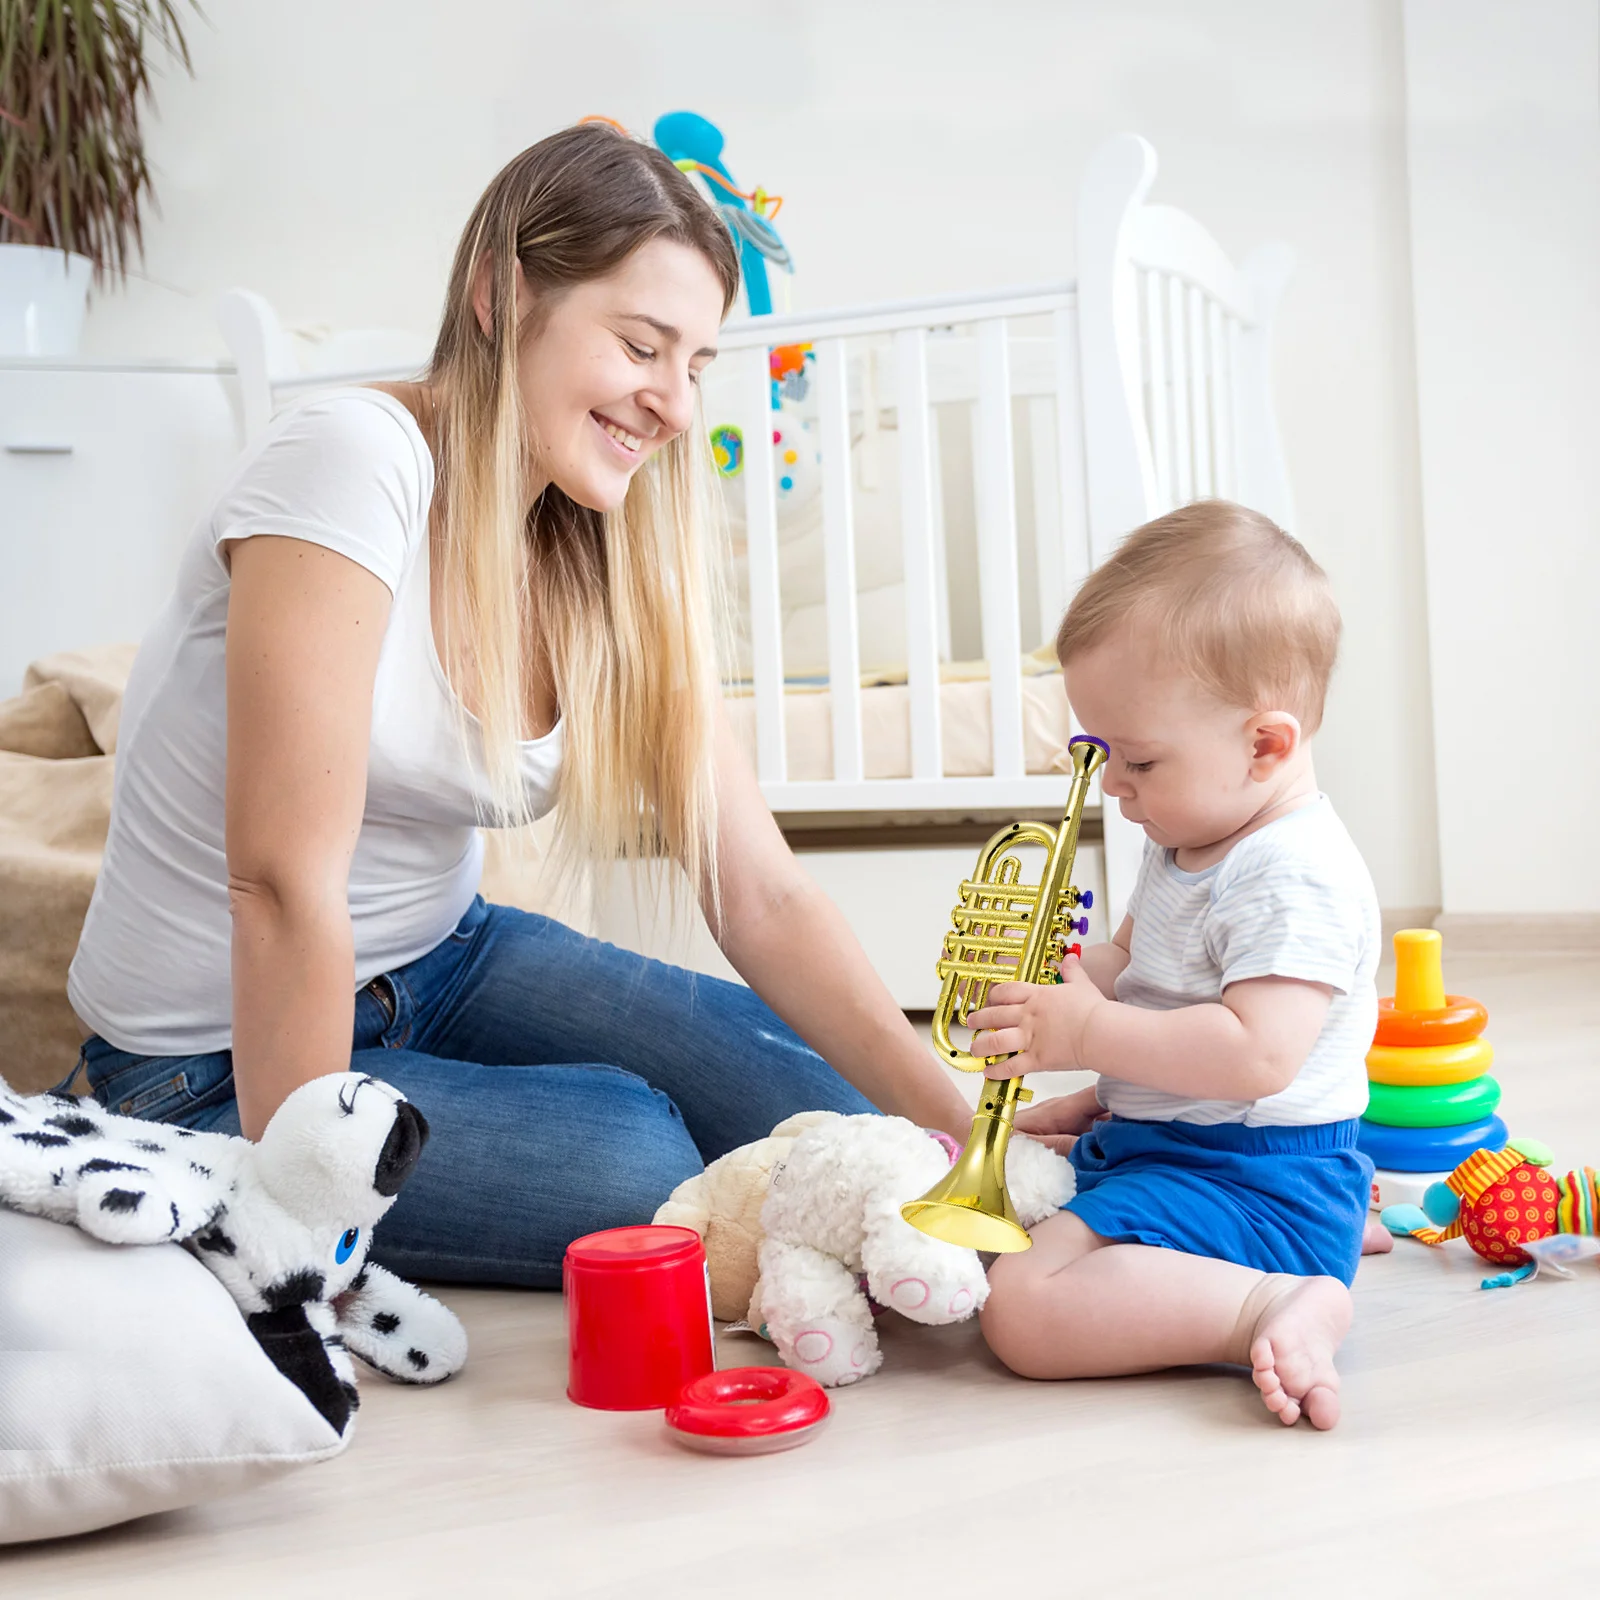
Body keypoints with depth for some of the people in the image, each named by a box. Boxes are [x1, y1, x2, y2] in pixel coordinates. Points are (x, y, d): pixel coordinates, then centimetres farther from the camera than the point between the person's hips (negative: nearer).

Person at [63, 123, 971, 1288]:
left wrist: (960, 1122, -15)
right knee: (635, 1155, -22)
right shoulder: (357, 460, -25)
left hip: (438, 962, 6)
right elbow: (285, 881, -28)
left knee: (819, 1116, -6)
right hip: (222, 1066, -6)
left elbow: (762, 894, -6)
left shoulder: (611, 567, -4)